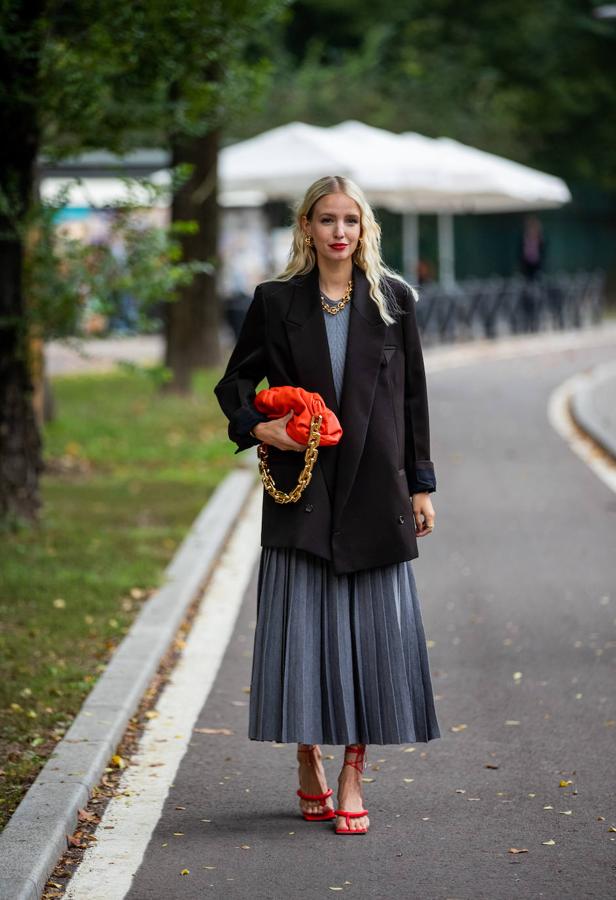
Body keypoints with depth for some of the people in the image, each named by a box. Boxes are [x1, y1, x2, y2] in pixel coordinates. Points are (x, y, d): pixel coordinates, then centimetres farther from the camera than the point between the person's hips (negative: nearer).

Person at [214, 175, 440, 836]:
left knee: (372, 629, 0)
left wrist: (420, 486, 5)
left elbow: (412, 396, 7)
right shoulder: (277, 301, 3)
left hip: (376, 487, 1)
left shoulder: (393, 298, 5)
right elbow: (234, 381, 12)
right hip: (302, 490, 0)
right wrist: (256, 429, -8)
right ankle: (310, 768, 15)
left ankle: (352, 778, 7)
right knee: (304, 626, 0)